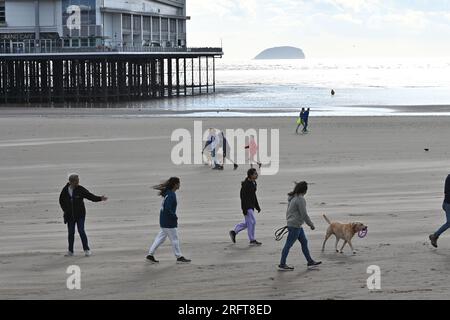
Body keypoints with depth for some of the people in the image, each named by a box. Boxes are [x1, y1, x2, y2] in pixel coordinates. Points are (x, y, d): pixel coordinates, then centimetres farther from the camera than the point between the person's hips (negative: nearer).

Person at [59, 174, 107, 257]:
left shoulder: (80, 189, -7)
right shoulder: (65, 190, -2)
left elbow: (90, 196, -7)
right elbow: (61, 201, 12)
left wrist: (100, 198, -20)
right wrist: (65, 210, 3)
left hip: (80, 215, -2)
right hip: (70, 215, 2)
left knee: (81, 231, -8)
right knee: (71, 232, 7)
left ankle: (87, 249, 2)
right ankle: (70, 251, 16)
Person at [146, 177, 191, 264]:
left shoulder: (168, 193, 7)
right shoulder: (171, 195, -22)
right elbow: (167, 209, -27)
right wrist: (175, 217, -15)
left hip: (164, 220, 9)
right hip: (169, 222, -9)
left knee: (161, 238, 14)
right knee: (175, 239, 3)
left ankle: (150, 255, 15)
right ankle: (179, 257, 15)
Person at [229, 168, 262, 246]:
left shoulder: (253, 183, 11)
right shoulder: (246, 184, -18)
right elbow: (243, 196, -20)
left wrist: (257, 206, 20)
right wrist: (244, 209, -22)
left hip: (251, 206, 10)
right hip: (247, 207, -10)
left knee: (247, 223, 15)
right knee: (252, 222, -7)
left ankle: (234, 232, 27)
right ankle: (252, 240, 1)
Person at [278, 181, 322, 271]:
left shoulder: (293, 197, 10)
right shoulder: (300, 199, -20)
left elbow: (288, 211, 19)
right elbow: (304, 214, -20)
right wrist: (311, 225, -10)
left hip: (297, 226, 10)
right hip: (295, 226, -10)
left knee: (304, 242, 16)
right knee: (289, 244, -3)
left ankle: (310, 262, 23)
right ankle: (282, 265, 3)